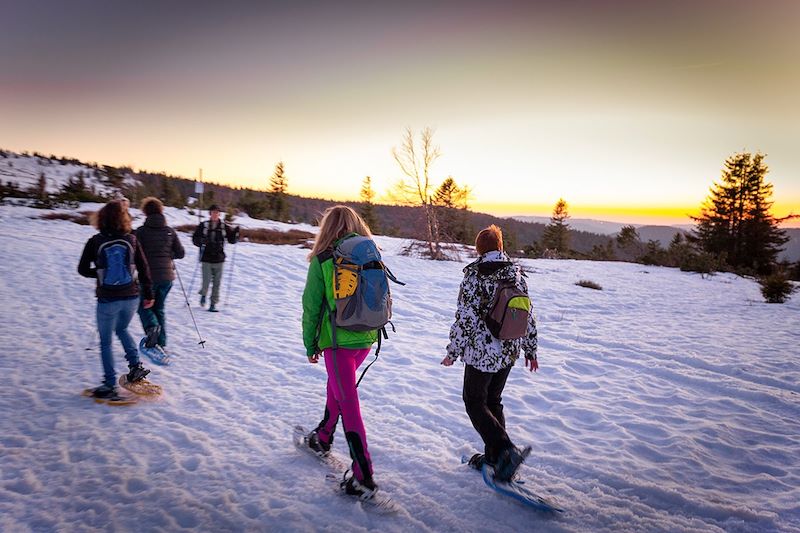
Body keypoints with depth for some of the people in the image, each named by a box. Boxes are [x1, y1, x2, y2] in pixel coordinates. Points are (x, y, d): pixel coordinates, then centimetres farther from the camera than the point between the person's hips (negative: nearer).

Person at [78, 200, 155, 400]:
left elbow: (83, 269, 0)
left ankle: (110, 386, 16)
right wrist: (149, 294, 7)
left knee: (106, 342, 12)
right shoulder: (131, 240, -4)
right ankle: (135, 367, 16)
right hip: (131, 297, 3)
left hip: (107, 299, -2)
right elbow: (143, 268, -1)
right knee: (122, 329, 29)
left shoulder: (95, 242, -8)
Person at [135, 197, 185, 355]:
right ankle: (161, 343, 14)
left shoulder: (141, 231, -7)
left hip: (148, 276, -3)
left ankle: (152, 326, -16)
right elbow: (181, 253, 6)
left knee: (144, 306, 15)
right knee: (159, 308, 17)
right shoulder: (170, 231, 3)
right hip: (167, 276, 4)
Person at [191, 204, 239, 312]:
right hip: (206, 259, -2)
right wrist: (201, 241, -18)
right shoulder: (203, 226, 1)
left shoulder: (224, 227, 5)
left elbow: (232, 240, 10)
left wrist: (236, 232, -8)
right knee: (206, 281, -6)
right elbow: (195, 239, 3)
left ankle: (213, 304, 14)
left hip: (219, 259, 2)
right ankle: (203, 294, 26)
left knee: (217, 283, 3)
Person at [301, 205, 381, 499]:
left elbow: (311, 306, -4)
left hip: (337, 339, -5)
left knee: (348, 404, -2)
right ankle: (323, 438, 44)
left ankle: (364, 477, 0)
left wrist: (310, 344, 6)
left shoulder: (322, 260, -8)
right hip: (366, 337, 5)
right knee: (337, 386, 27)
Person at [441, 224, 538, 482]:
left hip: (481, 353, -6)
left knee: (475, 402, 8)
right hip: (509, 353, 6)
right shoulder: (516, 274, 3)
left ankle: (506, 449, -8)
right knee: (493, 401, 20)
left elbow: (465, 318, -16)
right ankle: (494, 456, 28)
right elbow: (528, 316, 7)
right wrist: (530, 350, 17)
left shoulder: (474, 277, -14)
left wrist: (453, 352, -5)